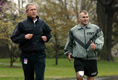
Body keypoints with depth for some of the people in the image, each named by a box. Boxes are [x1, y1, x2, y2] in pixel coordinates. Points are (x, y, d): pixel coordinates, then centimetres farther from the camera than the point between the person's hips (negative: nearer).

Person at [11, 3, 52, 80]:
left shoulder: (42, 23, 11)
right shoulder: (22, 24, 3)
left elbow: (49, 33, 27)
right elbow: (14, 38, 2)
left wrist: (46, 38, 6)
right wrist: (24, 37, -13)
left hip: (40, 55, 0)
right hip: (27, 55, 0)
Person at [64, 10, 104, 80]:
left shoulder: (95, 28, 5)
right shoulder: (73, 30, 9)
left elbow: (100, 39, -4)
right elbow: (69, 43, 24)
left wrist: (96, 46, -23)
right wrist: (68, 52, 18)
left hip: (91, 59, 1)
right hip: (79, 59, -1)